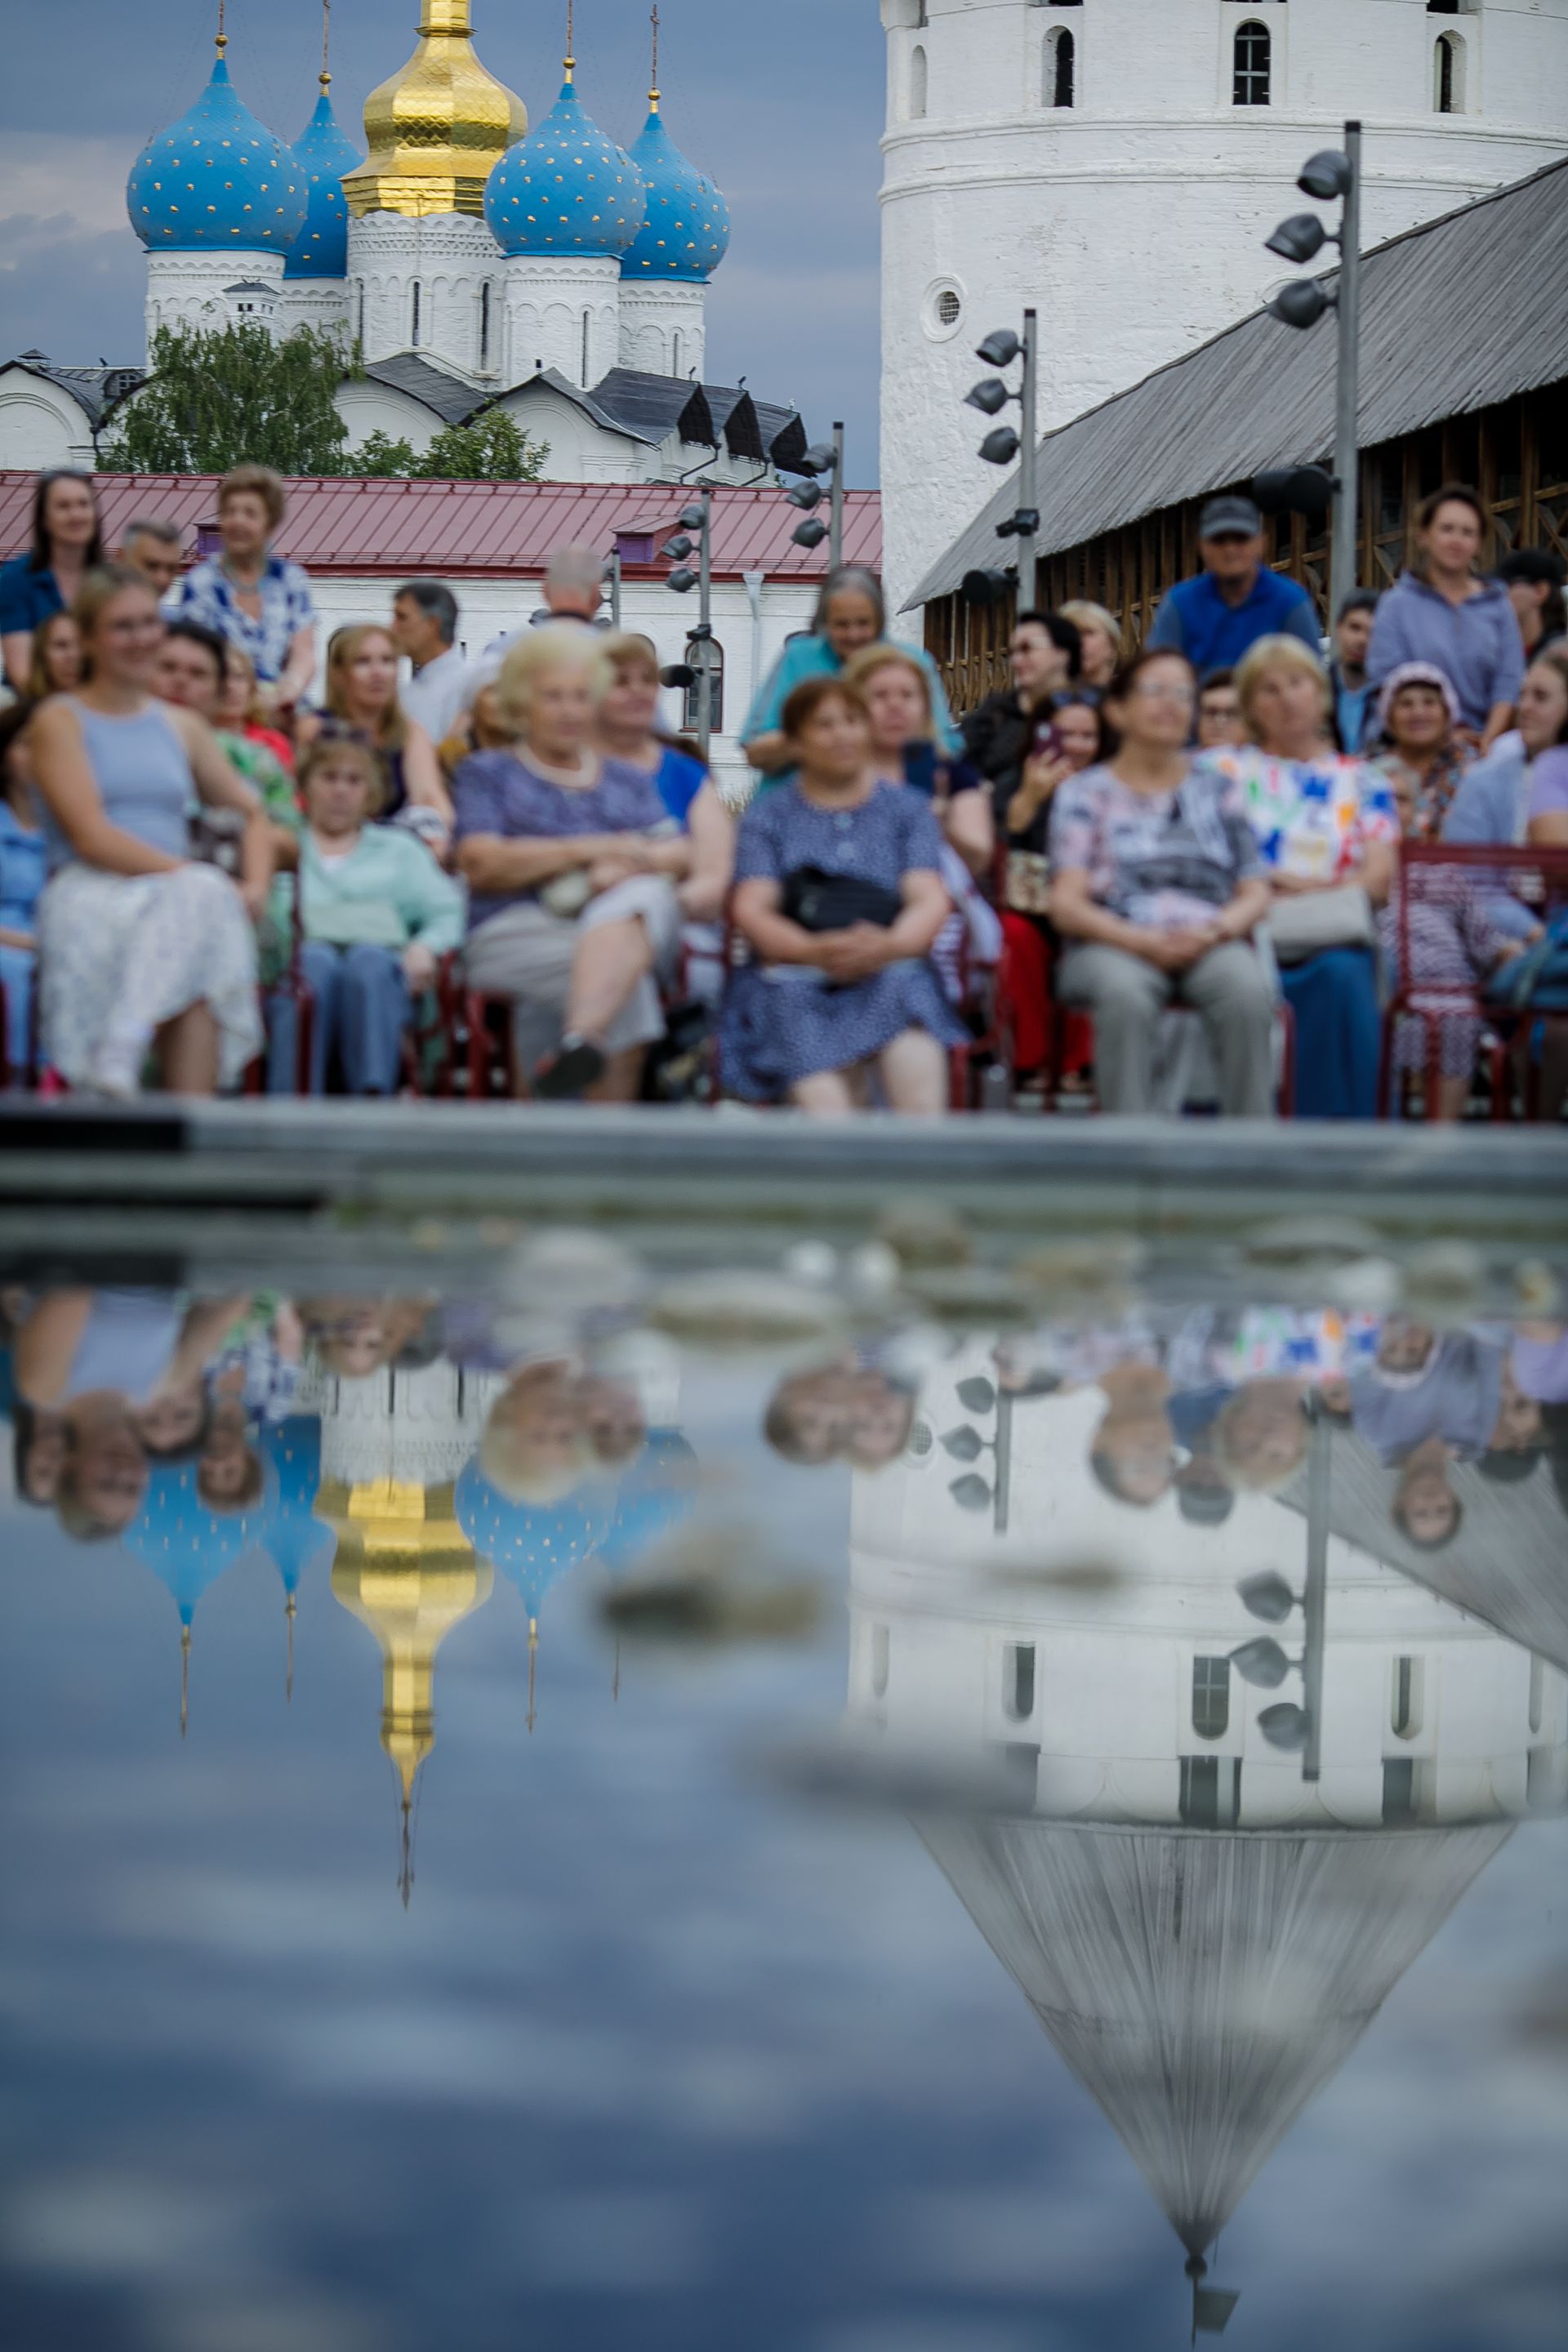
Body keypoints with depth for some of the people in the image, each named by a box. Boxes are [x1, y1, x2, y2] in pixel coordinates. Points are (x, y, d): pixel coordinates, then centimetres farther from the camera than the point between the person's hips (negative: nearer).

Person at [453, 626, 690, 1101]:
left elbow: (681, 856, 13)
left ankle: (584, 1038, -61)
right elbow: (481, 864, 1)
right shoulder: (486, 774, 20)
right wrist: (587, 850, -7)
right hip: (518, 932, -2)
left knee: (643, 896, -38)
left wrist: (631, 864, -12)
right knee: (629, 980, -36)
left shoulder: (627, 782, 29)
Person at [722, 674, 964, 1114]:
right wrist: (813, 950, -16)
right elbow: (751, 910, 6)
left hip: (893, 967, 1)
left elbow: (931, 901, 9)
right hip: (795, 975, -1)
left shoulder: (907, 809, 23)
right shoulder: (768, 817, 21)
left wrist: (890, 946, -16)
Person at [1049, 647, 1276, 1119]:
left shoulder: (1217, 790, 22)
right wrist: (1145, 942, -14)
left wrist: (1217, 930, -8)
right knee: (1125, 992, -39)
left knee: (1248, 991, -34)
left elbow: (1256, 894, 15)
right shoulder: (1085, 793, 13)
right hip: (1113, 944, -2)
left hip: (1209, 946, 2)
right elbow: (1066, 905, 2)